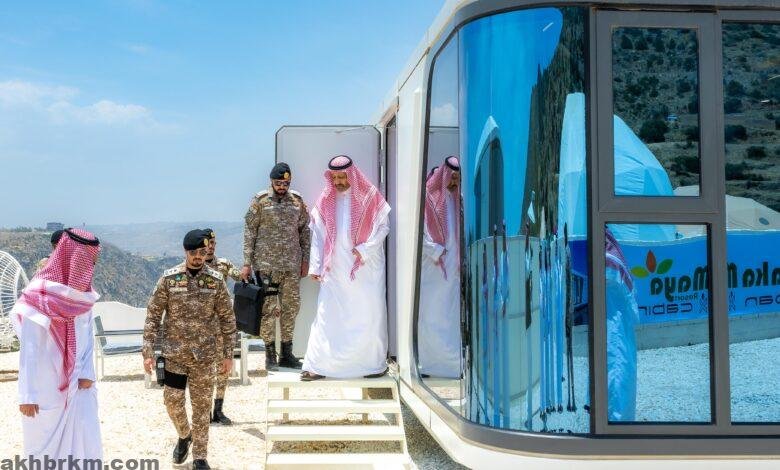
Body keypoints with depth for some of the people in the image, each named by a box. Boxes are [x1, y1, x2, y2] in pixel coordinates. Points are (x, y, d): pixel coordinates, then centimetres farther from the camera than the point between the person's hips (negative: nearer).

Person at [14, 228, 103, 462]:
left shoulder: (83, 295, 2)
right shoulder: (39, 297, -14)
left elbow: (88, 337, 7)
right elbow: (29, 350, -14)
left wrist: (88, 373, -6)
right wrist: (27, 394, -14)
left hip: (77, 383, 5)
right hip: (46, 386, -5)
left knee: (86, 443, 2)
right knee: (44, 445, 8)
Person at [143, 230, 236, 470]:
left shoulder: (216, 280, -4)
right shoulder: (169, 278, -6)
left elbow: (227, 318, 3)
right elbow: (153, 315, -3)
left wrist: (228, 353, 1)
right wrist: (148, 352, -7)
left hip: (204, 354, 0)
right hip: (174, 352, 0)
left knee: (202, 405, 5)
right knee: (172, 399, 1)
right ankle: (184, 435, 33)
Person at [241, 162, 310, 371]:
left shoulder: (297, 201, 7)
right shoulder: (260, 201, -2)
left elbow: (304, 230, 14)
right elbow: (249, 231, -2)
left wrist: (305, 259, 10)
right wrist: (247, 263, -6)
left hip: (292, 265, 4)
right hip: (266, 264, -3)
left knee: (291, 307, 6)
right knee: (268, 308, -2)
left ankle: (287, 353, 15)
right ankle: (270, 355, 7)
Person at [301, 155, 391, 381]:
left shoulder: (370, 197, -1)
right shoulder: (325, 200, 7)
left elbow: (383, 226, -2)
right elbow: (317, 235, 7)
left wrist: (365, 250, -13)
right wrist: (315, 266, 2)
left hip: (366, 267, -2)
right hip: (334, 269, 2)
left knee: (369, 314, 2)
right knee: (328, 315, -1)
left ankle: (375, 363, 12)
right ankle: (318, 366, 1)